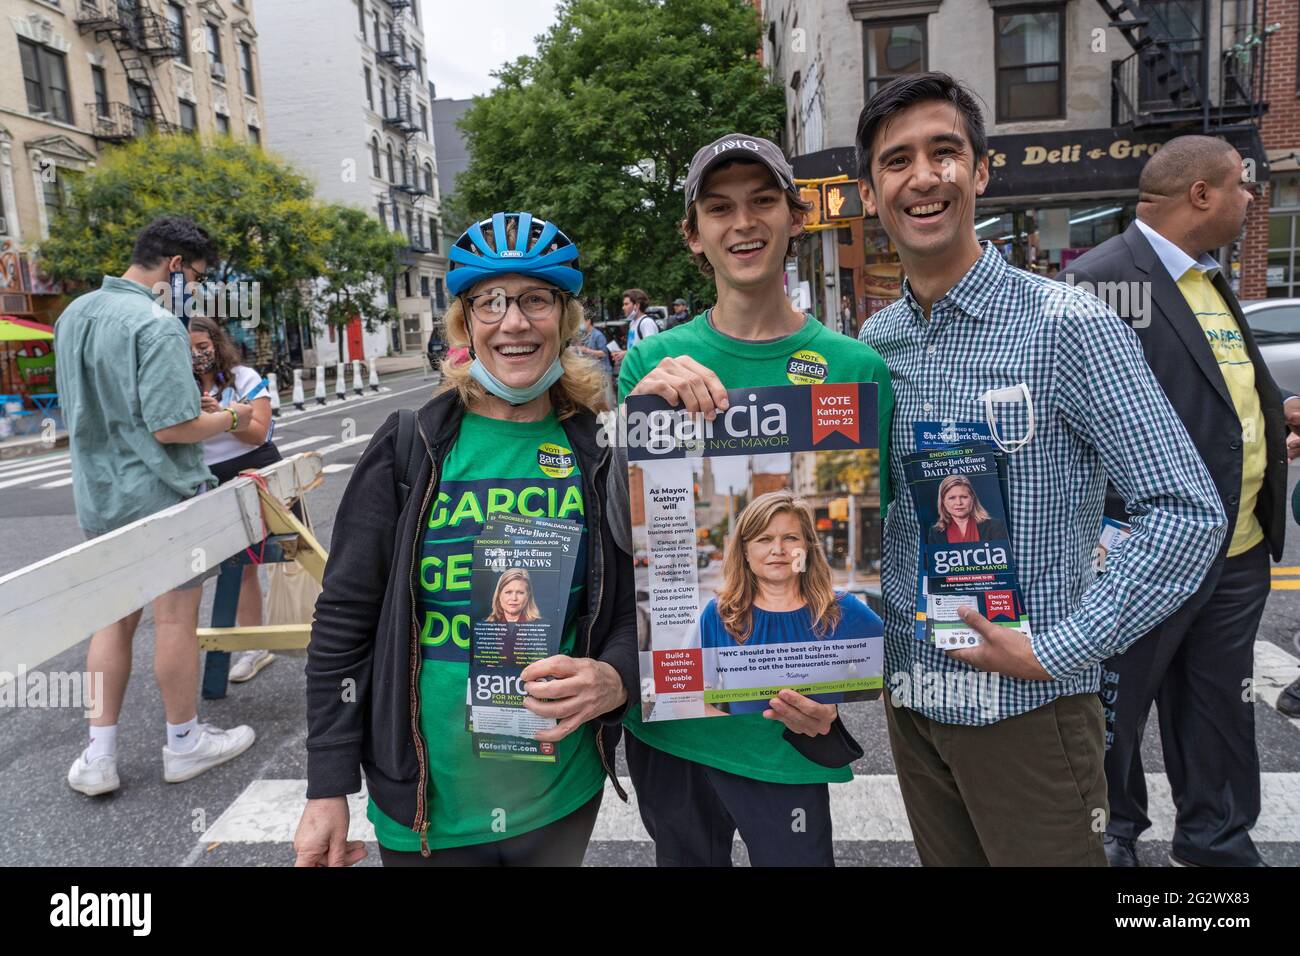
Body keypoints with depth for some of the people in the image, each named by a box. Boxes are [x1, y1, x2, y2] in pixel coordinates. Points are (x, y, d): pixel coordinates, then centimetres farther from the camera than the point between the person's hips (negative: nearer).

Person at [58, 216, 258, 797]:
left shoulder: (73, 315, 10)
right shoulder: (157, 324, -19)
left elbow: (77, 410, 18)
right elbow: (172, 427, -24)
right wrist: (231, 419, -8)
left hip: (99, 497, 8)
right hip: (160, 496, -8)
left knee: (114, 619, 16)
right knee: (176, 619, 6)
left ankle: (98, 756, 21)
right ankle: (185, 744, 21)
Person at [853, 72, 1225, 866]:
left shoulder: (1067, 327, -14)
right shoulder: (871, 346, 2)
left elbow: (1190, 512, -15)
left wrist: (1055, 651, -17)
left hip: (1028, 705, -4)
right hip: (909, 696, 5)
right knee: (945, 857, 22)